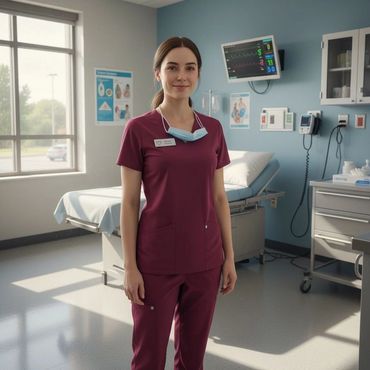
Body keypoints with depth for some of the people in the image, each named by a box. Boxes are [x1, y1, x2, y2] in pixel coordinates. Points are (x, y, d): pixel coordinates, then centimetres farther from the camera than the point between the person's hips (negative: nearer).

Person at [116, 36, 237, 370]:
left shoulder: (213, 129, 5)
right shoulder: (139, 129, -7)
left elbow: (219, 198, 7)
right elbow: (130, 203, -6)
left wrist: (229, 256, 6)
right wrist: (130, 266, -8)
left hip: (204, 258, 4)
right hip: (157, 260, -3)